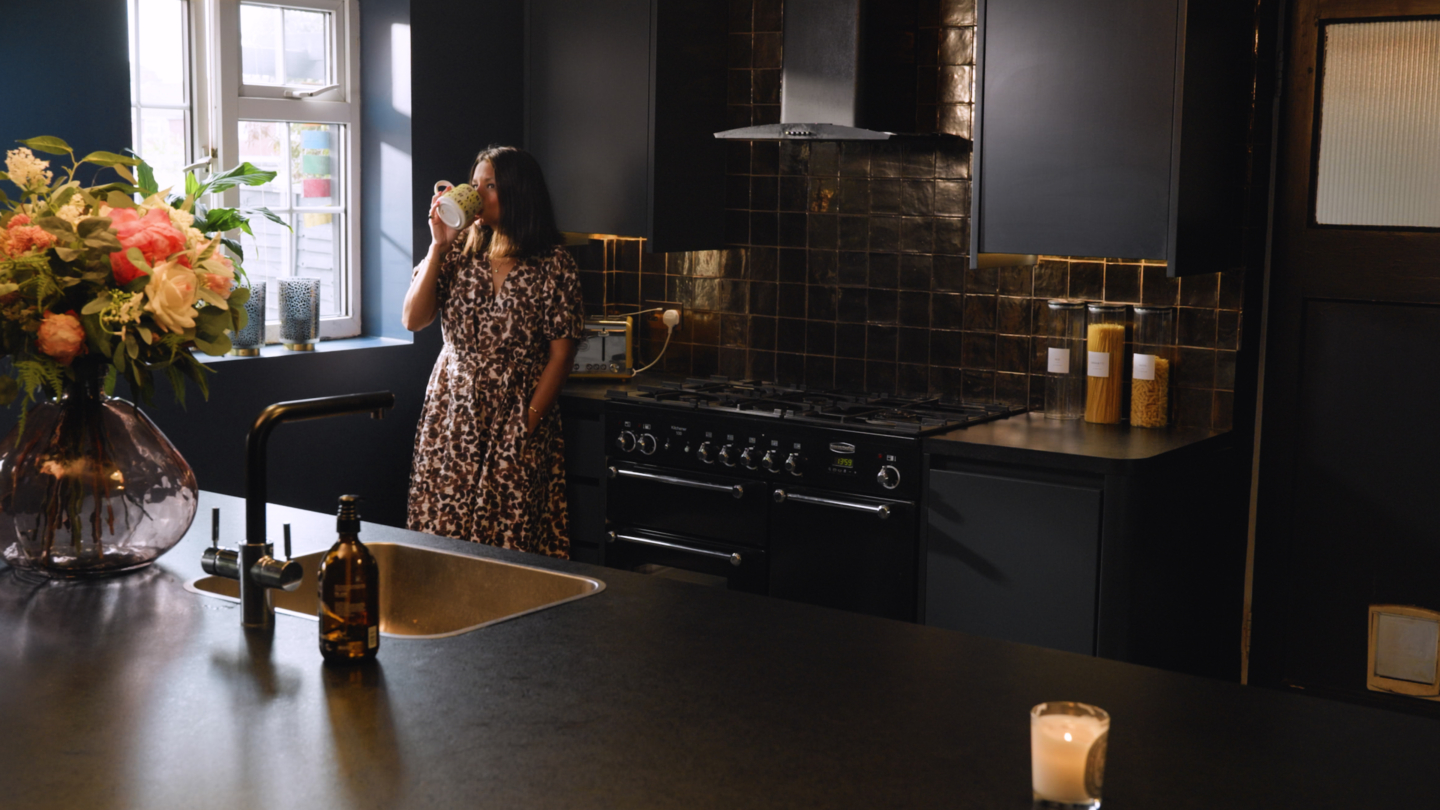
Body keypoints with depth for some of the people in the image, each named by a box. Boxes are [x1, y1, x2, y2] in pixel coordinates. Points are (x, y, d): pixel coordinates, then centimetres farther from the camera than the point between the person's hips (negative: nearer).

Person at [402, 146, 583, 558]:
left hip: (518, 420, -3)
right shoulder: (459, 249, 5)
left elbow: (561, 352, -4)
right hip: (452, 414, 3)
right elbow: (413, 319, -3)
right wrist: (438, 245, -9)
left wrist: (528, 423, -9)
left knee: (513, 534, -4)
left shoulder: (552, 263, -3)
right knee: (443, 530, 2)